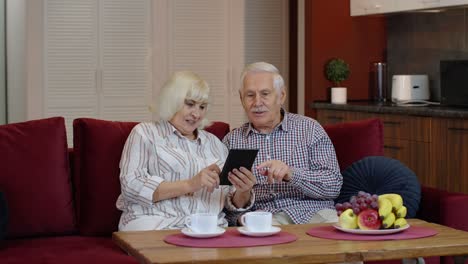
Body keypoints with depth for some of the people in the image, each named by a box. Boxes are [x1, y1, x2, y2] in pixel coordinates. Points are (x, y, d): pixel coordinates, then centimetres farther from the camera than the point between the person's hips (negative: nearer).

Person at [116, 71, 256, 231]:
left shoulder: (214, 143, 24)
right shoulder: (145, 133, 10)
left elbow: (232, 203, 20)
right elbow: (131, 186, -6)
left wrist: (243, 192, -5)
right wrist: (189, 185, -15)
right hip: (157, 225, -3)